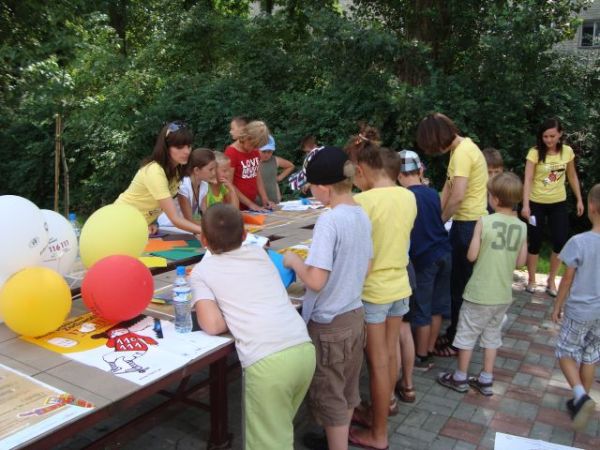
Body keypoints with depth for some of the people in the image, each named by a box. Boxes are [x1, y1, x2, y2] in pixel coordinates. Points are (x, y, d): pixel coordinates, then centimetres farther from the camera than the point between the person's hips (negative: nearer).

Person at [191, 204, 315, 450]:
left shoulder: (201, 271, 10)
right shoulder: (259, 253, 21)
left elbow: (213, 325, -3)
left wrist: (235, 315, 16)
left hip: (266, 361, -5)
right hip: (304, 349, 5)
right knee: (279, 429, 26)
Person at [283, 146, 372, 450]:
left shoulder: (329, 221, -24)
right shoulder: (362, 215, 1)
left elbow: (316, 281, -27)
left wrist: (294, 261, -9)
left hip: (329, 323, -8)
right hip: (355, 315, 8)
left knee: (329, 397, 10)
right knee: (346, 390, 24)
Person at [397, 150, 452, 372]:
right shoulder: (433, 193, 6)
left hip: (423, 259, -6)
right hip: (444, 254, 6)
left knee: (421, 311, 5)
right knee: (436, 307, 16)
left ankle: (421, 357, 15)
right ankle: (429, 351, 29)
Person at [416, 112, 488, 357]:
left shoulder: (462, 152, -18)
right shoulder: (461, 148, 13)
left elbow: (456, 196, -24)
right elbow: (447, 190, 12)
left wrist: (439, 221, -9)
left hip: (469, 224, -10)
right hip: (467, 222, 10)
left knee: (460, 284, 1)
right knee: (458, 281, 17)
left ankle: (458, 341, 14)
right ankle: (455, 334, 29)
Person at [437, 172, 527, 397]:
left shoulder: (484, 222, -16)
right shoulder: (522, 227, -3)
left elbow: (471, 255, -13)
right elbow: (520, 261, 3)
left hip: (479, 293, -5)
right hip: (504, 294, 5)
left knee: (467, 334, 10)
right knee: (492, 336, 18)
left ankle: (460, 378, 22)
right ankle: (486, 380, 27)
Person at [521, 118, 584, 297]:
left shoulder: (567, 151, -3)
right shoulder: (535, 152, -14)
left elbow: (572, 176, 10)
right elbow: (528, 180, -19)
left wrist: (579, 199, 9)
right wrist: (525, 205, -29)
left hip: (559, 203, 3)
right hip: (537, 203, -3)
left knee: (561, 242, 0)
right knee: (535, 243, 4)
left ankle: (551, 280, 20)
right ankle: (531, 280, 21)